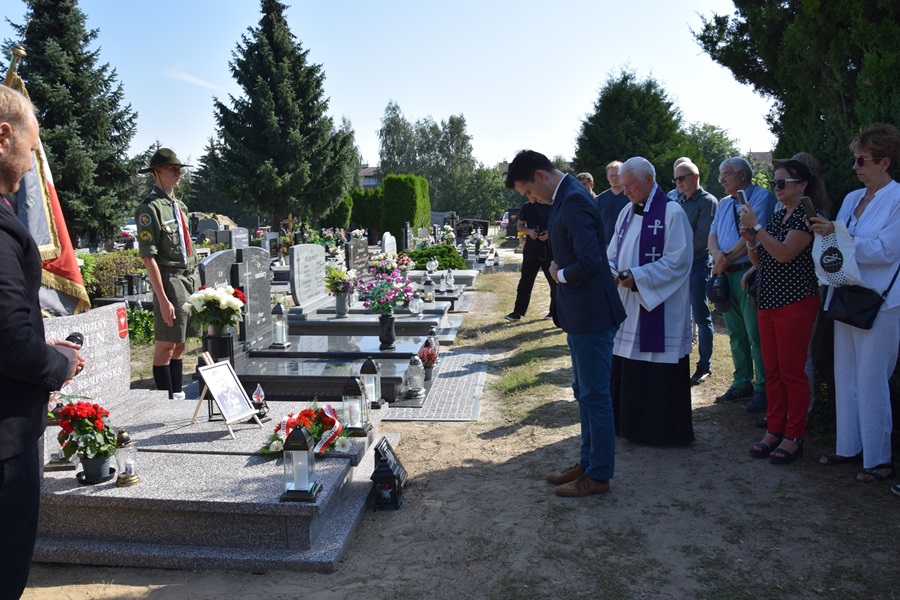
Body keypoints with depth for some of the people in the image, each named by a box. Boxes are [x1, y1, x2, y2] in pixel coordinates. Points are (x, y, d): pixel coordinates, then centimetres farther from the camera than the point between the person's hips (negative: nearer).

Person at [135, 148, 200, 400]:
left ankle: (178, 394, 21)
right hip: (170, 279, -8)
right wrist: (163, 299, -18)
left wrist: (196, 281, 14)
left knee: (180, 342, 13)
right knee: (166, 344, -1)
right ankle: (167, 398, 8)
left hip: (192, 277, 8)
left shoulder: (179, 205, 15)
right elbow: (148, 257, -15)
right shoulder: (149, 208, -10)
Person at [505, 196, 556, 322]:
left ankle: (555, 311, 20)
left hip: (550, 250, -1)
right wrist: (529, 231, -8)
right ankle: (518, 312, 4)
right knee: (525, 282, 0)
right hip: (531, 250, 1)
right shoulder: (527, 207, 5)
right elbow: (519, 225, 13)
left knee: (555, 282, 6)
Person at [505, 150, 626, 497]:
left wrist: (560, 274, -12)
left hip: (591, 315, -11)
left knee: (594, 395, 0)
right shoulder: (565, 197, 12)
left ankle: (599, 475, 13)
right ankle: (588, 463, 31)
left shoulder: (574, 201, -20)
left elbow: (590, 261, -29)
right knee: (584, 392, 18)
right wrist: (560, 271, 4)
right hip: (580, 315, 11)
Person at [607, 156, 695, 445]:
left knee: (659, 373, 0)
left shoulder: (672, 213, -10)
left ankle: (663, 429, 14)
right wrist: (611, 269, -6)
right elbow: (614, 252, 16)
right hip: (627, 305, 7)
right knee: (626, 368, 11)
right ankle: (630, 423, 25)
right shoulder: (627, 213, 13)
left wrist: (636, 276, -20)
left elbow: (678, 261, -15)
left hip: (659, 308, -7)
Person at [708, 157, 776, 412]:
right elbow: (713, 235, 10)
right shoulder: (724, 204, 19)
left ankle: (763, 388, 3)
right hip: (726, 275, 8)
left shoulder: (761, 197, -5)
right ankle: (742, 383, 22)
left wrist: (727, 260, -12)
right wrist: (717, 255, -12)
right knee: (736, 333, 13)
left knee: (755, 334, -6)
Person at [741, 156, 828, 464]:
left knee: (792, 371, -2)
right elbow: (759, 261, 15)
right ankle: (774, 431, 20)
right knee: (772, 371, 11)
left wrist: (755, 226, -20)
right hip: (768, 301, 8)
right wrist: (750, 239, -3)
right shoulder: (777, 215, 14)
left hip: (795, 301, -8)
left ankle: (793, 437, 8)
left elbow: (784, 254, -21)